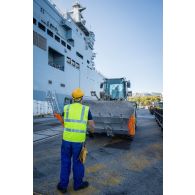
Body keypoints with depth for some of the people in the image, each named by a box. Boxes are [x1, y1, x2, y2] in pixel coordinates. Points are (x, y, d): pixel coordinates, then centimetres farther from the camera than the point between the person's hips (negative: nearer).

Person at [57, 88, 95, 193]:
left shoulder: (66, 108, 1)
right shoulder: (86, 109, -5)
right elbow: (92, 126, 0)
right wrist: (92, 132, 22)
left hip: (66, 139, 2)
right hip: (79, 140, -1)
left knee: (65, 162, 18)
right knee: (78, 162, 16)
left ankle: (63, 185, 29)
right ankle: (78, 184, 34)